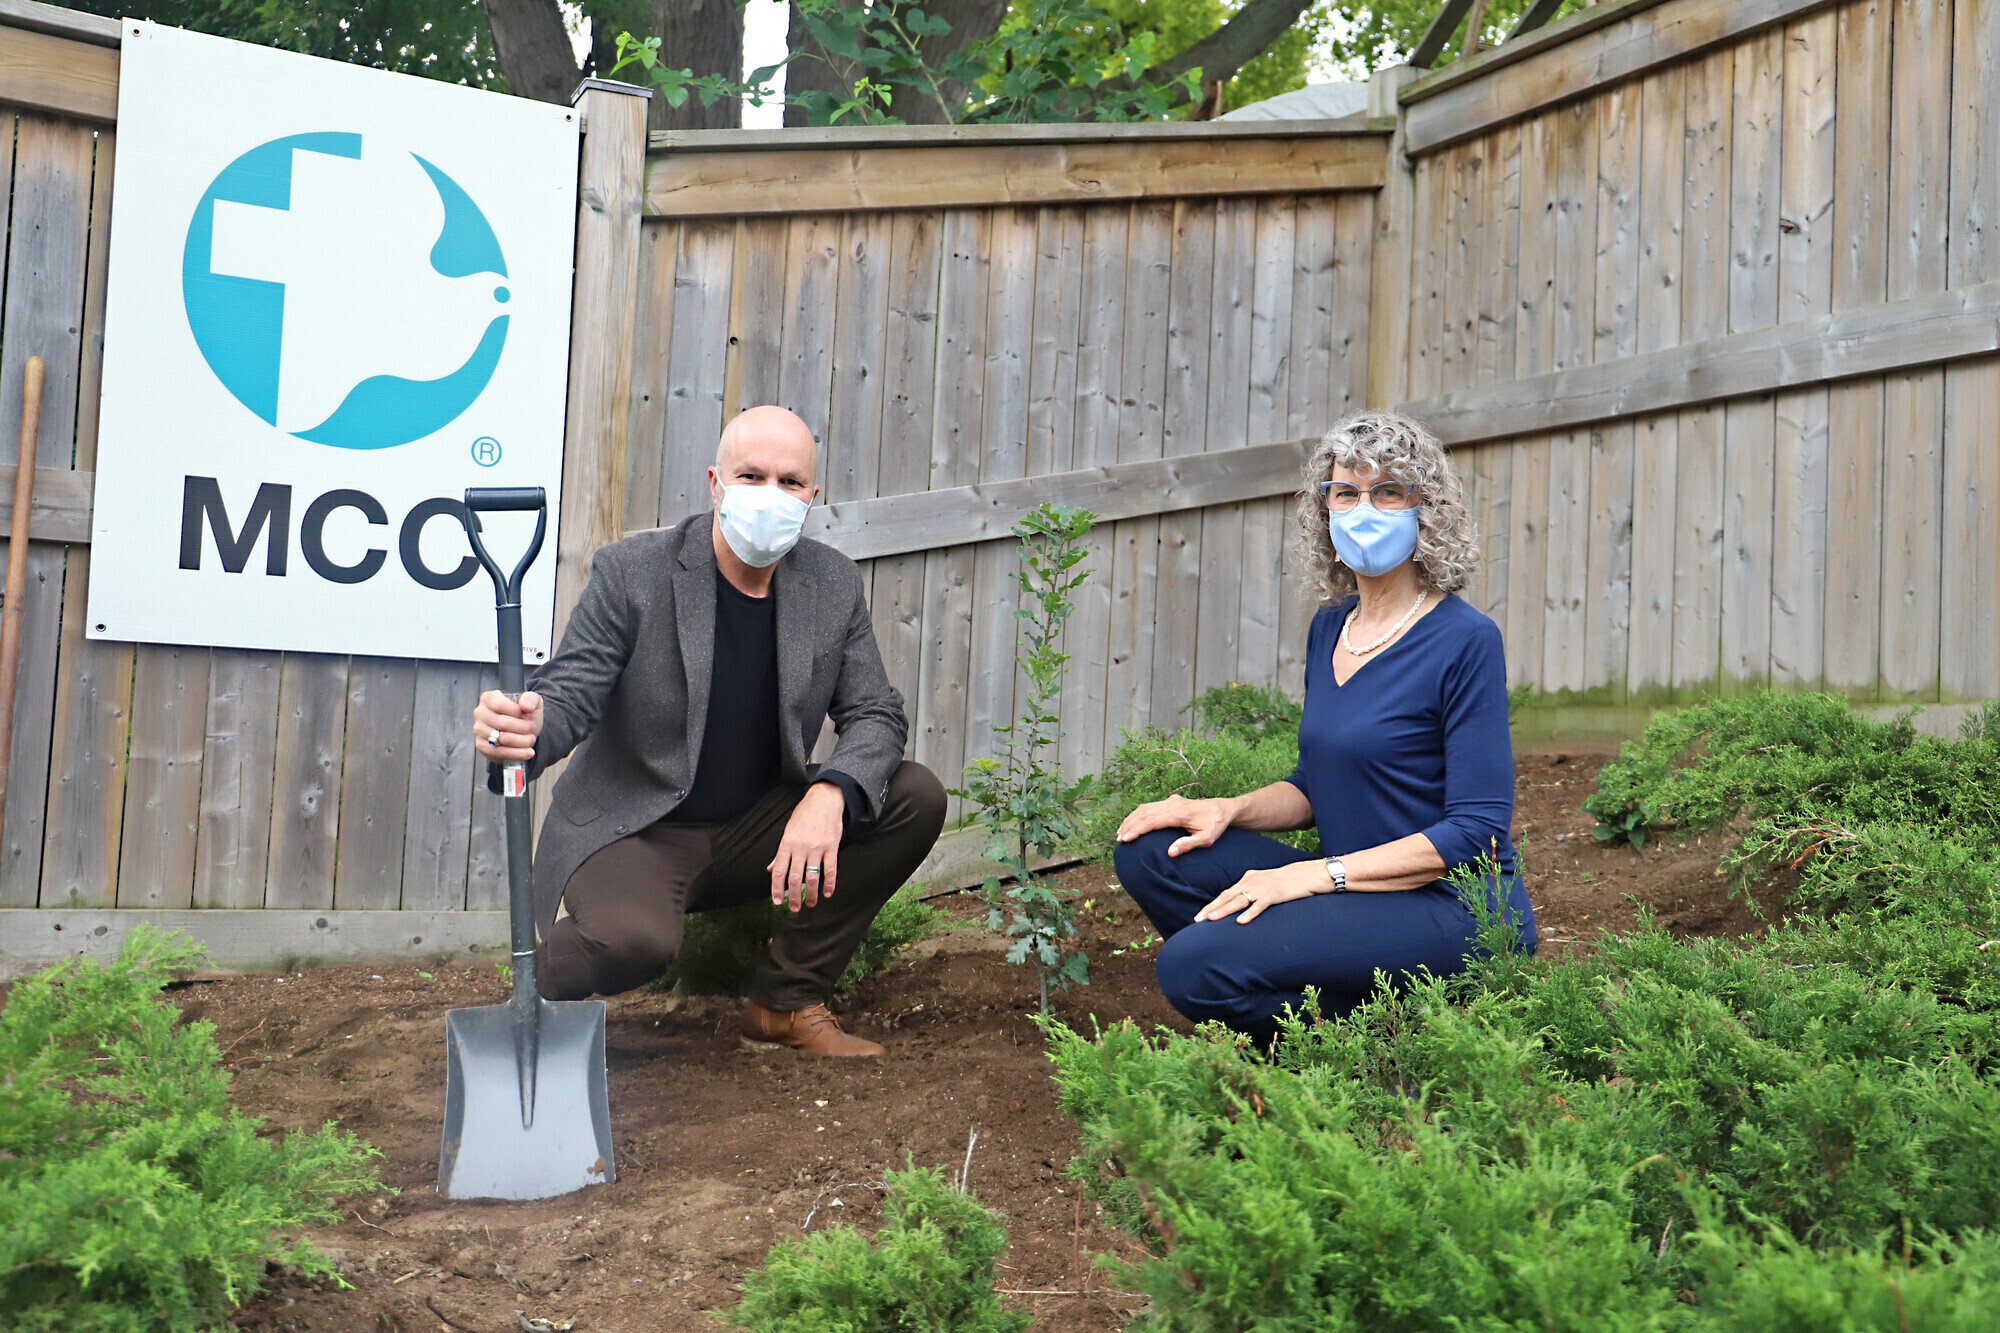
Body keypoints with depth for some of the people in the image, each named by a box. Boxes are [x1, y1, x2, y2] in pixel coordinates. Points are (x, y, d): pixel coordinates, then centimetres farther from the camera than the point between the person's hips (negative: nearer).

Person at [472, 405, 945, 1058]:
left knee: (916, 797, -13)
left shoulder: (833, 584, -1)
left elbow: (875, 715, -2)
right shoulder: (631, 572, -12)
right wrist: (519, 730, -41)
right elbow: (568, 696, -14)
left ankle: (787, 1000, -1)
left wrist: (829, 794, -25)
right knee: (633, 939, -37)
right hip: (633, 829, -5)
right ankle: (539, 978, 2)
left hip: (759, 830, 5)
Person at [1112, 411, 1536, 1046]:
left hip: (1456, 907, -8)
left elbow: (1476, 830, -16)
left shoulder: (1465, 641, -13)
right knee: (1149, 850, -6)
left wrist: (1320, 874, -20)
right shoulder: (1330, 626, 10)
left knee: (1193, 966, -24)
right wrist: (1228, 810, -1)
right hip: (1354, 896, 8)